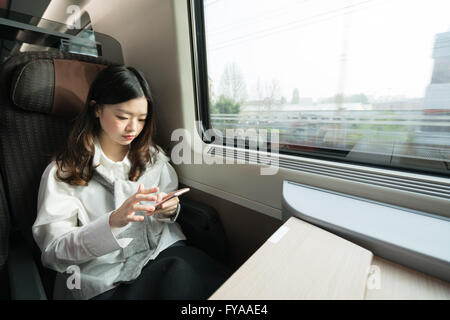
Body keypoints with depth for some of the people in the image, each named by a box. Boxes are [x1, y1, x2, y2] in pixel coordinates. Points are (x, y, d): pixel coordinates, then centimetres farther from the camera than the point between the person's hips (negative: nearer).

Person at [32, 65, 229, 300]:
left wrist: (170, 210, -9)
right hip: (103, 275, -4)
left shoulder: (153, 157, 7)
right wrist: (113, 221, -25)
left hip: (161, 250, 5)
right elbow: (53, 250, -7)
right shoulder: (63, 172, -3)